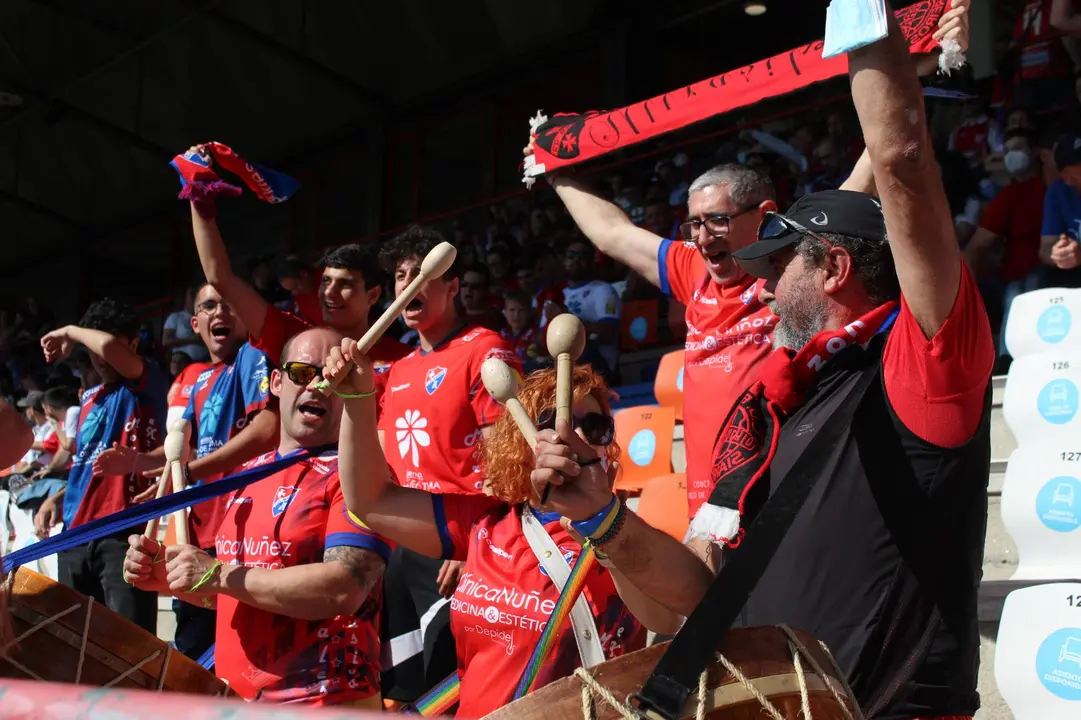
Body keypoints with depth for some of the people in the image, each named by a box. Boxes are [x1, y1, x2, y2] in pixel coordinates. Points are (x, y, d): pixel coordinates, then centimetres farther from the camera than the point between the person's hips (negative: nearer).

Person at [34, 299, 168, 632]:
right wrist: (57, 499, 11)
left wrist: (70, 332, -4)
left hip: (124, 532, -8)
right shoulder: (89, 398, 19)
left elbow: (110, 346, -23)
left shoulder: (148, 387, -4)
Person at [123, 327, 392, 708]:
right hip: (233, 697, 7)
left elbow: (344, 589, -24)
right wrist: (166, 576, 2)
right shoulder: (251, 475, 11)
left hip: (325, 703, -7)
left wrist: (219, 575, -20)